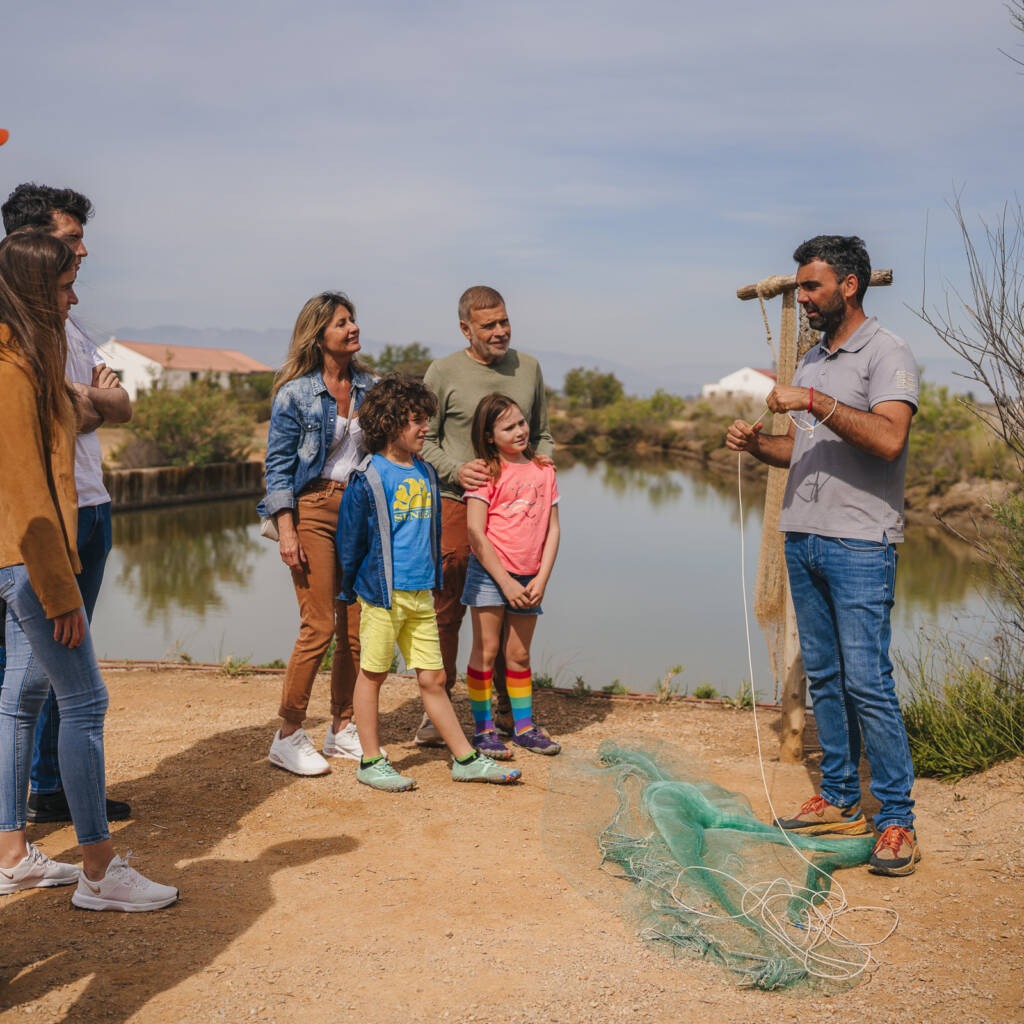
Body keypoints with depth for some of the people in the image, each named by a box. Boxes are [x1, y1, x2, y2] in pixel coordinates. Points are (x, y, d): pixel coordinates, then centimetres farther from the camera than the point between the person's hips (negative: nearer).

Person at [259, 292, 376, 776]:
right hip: (313, 507, -5)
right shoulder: (296, 392, -5)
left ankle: (342, 729, 18)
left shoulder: (366, 386, 10)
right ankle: (288, 736, 3)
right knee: (319, 626, -8)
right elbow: (278, 464, -5)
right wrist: (286, 530, -12)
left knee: (356, 625, 5)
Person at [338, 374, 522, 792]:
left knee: (433, 679, 10)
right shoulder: (370, 478, -10)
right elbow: (350, 538, -5)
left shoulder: (426, 474, 11)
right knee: (373, 675, 6)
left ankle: (465, 759, 15)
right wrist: (350, 587, 0)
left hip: (421, 595, 6)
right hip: (382, 593, -6)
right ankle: (371, 762, 16)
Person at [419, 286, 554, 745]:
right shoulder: (444, 372, 0)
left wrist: (544, 458, 1)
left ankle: (510, 709, 21)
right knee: (446, 609, -1)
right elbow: (424, 440, 3)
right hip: (458, 504, -3)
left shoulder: (528, 367, 12)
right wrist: (455, 470, -13)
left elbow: (542, 432, 21)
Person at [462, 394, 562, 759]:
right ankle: (483, 729, 10)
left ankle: (524, 726, 23)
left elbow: (552, 529, 7)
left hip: (528, 579, 4)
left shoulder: (543, 471, 7)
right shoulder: (487, 472, -6)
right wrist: (505, 582, -12)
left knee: (519, 654, 13)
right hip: (489, 574, -4)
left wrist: (541, 579, -3)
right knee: (486, 651, 1)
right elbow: (475, 533, -11)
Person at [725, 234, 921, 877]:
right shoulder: (813, 361, 18)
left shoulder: (887, 354, -6)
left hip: (859, 543, -8)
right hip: (803, 537, 8)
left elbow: (888, 438, -22)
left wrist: (813, 402, -22)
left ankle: (897, 819, -1)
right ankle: (840, 801, 21)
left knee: (867, 680, -10)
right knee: (824, 676, 12)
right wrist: (757, 443, 4)